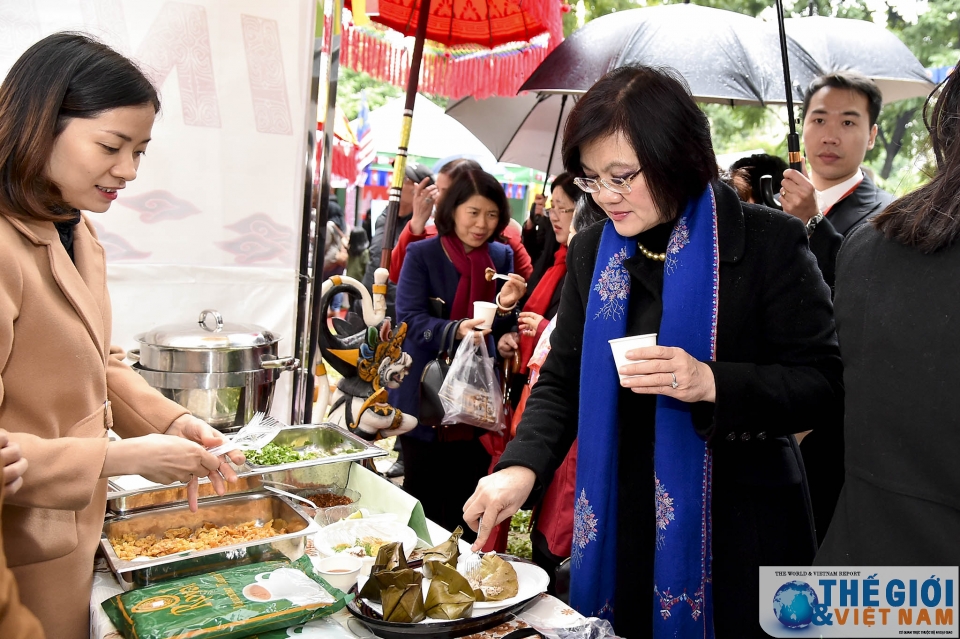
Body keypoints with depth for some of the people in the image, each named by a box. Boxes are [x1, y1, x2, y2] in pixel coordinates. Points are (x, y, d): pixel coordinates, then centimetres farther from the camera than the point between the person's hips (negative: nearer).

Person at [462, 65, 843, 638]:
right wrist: (523, 466, -12)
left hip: (735, 534, -3)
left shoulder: (769, 242, -11)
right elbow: (563, 380, 4)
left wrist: (712, 383, -25)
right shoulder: (592, 252, 2)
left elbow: (827, 387, -10)